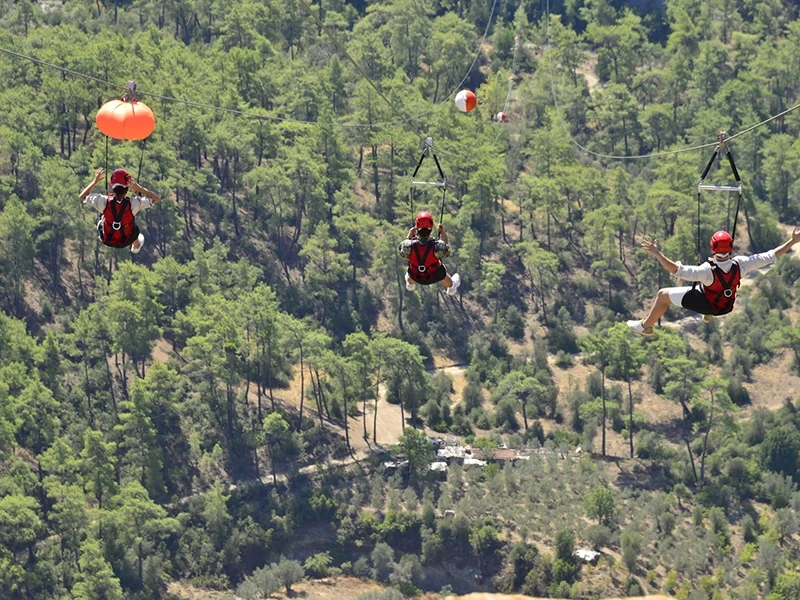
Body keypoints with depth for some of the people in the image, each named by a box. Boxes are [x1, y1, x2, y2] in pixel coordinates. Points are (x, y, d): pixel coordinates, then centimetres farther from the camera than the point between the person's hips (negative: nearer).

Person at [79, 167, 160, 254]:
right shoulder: (133, 204, -35)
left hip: (106, 240, 1)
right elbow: (156, 199, -23)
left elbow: (82, 196, -15)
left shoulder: (104, 202, -32)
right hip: (125, 242, -1)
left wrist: (95, 182, -13)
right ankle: (136, 247, 67)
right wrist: (139, 188, -31)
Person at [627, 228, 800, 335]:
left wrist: (657, 253, -51)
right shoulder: (740, 265, -32)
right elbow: (771, 256, -26)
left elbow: (677, 270, -49)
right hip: (727, 306, 5)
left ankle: (646, 326, 27)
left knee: (663, 295, 10)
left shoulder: (708, 270, -42)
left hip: (705, 304, -5)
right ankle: (709, 315, 54)